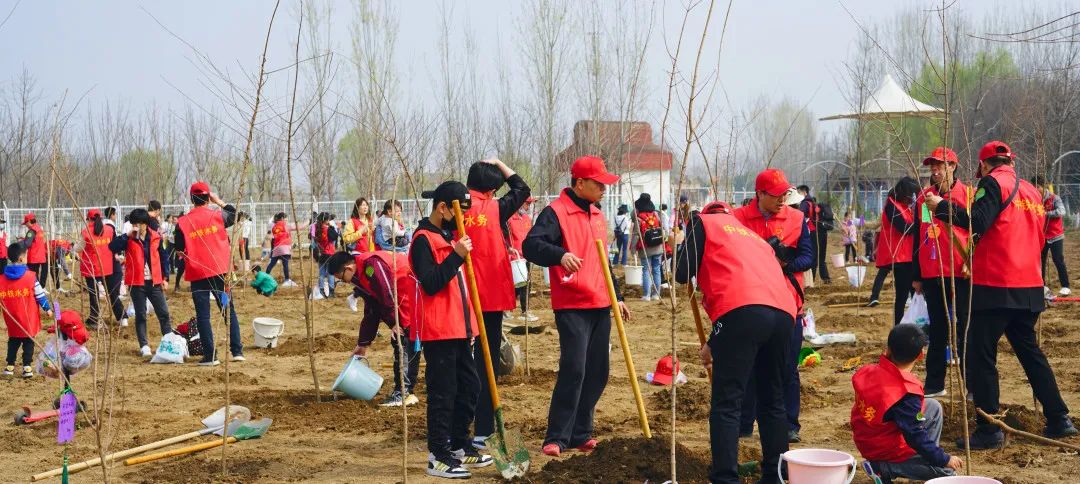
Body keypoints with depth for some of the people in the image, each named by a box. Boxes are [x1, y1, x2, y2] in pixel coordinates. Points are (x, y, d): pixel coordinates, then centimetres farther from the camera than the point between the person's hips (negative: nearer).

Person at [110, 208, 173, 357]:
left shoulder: (155, 237, 3)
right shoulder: (129, 239, -3)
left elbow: (162, 257, 12)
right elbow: (112, 246, -20)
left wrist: (165, 278, 9)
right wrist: (128, 235, -24)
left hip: (154, 282, 2)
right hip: (137, 283, -2)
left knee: (164, 313, 3)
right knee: (140, 315, 3)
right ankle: (144, 346, 8)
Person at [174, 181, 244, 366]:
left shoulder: (182, 223, -4)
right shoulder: (217, 216, -2)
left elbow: (179, 250, 1)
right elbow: (234, 214, 18)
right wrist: (218, 201, 19)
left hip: (197, 275, -1)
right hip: (219, 271, 1)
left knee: (203, 315, 4)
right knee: (229, 311, 11)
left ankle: (210, 356, 1)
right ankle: (237, 351, 7)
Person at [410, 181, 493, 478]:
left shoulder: (449, 236, 18)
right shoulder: (423, 240, -12)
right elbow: (430, 283, -21)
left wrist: (470, 324, 21)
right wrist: (456, 255, -25)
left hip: (460, 328, 9)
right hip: (438, 331, -9)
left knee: (469, 386, 12)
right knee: (443, 391, -6)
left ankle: (460, 446, 22)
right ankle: (438, 456, 0)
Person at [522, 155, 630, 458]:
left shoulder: (597, 216, 18)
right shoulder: (556, 213, -9)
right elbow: (530, 246, -23)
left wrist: (616, 296, 26)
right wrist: (560, 254, -41)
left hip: (600, 307, 8)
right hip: (572, 307, -8)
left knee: (597, 373, 9)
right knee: (573, 370, -14)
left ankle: (580, 435, 18)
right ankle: (556, 438, -8)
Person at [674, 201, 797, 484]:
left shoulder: (704, 222, 20)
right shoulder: (753, 236, 38)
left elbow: (682, 275, 11)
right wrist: (714, 343, 42)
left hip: (744, 310, -6)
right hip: (783, 313, 6)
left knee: (726, 404, -3)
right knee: (772, 402, 18)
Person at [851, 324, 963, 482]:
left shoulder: (867, 372, -9)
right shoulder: (906, 393, -30)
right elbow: (915, 435, -26)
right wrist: (944, 459, -14)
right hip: (887, 455, -9)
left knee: (933, 407, 16)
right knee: (948, 471, -4)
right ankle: (888, 470, -2)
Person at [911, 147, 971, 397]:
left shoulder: (967, 195, -2)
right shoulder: (923, 198, 10)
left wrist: (972, 263, -15)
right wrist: (916, 276, 13)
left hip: (961, 274, -4)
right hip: (931, 275, 4)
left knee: (965, 330, 0)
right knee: (937, 330, 11)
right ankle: (934, 384, 17)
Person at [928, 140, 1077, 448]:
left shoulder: (993, 183, -6)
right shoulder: (1031, 191, 17)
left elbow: (977, 223, -20)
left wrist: (941, 207, -13)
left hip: (995, 286, -8)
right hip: (1029, 285, 8)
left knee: (980, 356, -3)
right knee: (1029, 351, 19)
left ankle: (989, 431, -5)